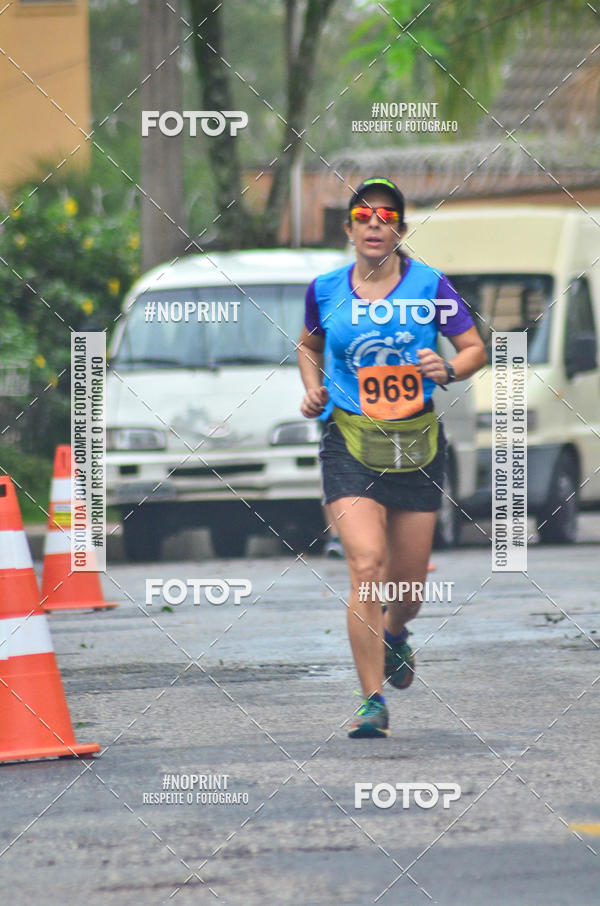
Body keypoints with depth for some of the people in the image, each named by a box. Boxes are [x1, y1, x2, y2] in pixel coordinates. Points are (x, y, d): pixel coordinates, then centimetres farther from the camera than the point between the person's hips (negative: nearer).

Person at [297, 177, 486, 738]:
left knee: (409, 580, 9)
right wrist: (313, 392, 4)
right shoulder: (326, 290, 3)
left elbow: (475, 349, 4)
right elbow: (309, 345, 22)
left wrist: (447, 370, -17)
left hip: (416, 444, 1)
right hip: (350, 444, -1)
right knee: (366, 565, -18)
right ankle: (372, 702, -15)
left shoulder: (430, 287, -2)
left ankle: (394, 635, 47)